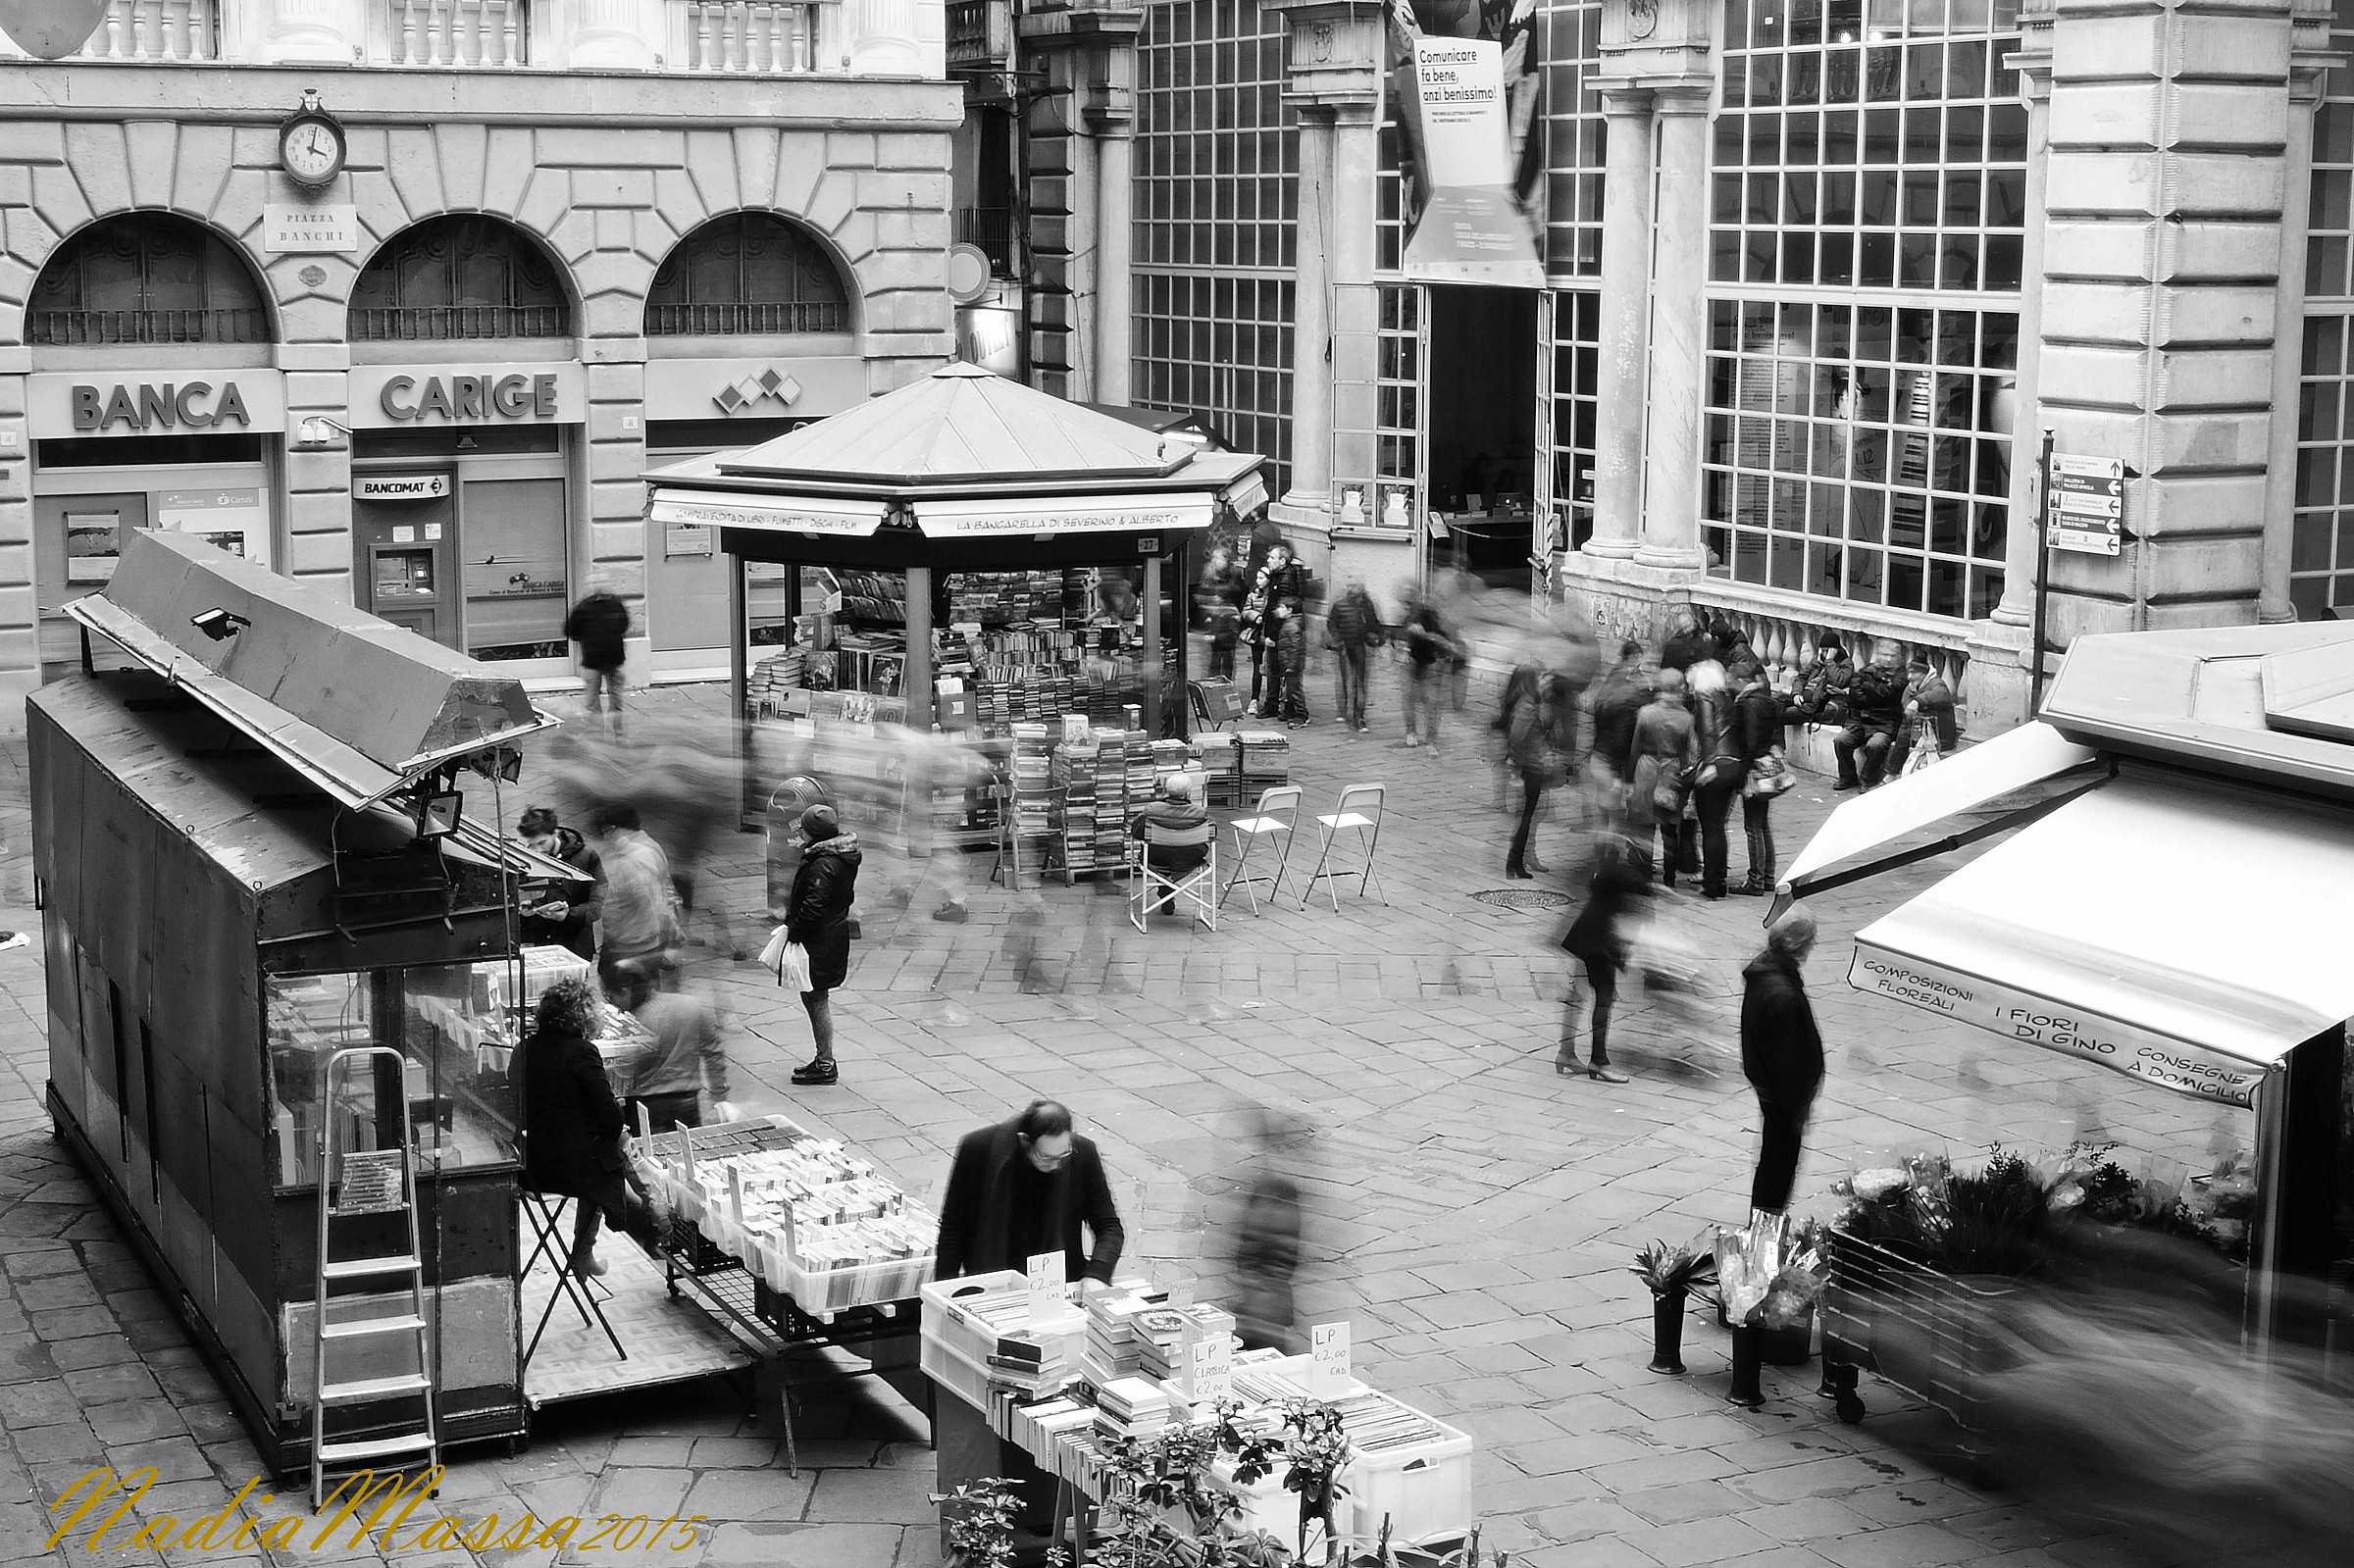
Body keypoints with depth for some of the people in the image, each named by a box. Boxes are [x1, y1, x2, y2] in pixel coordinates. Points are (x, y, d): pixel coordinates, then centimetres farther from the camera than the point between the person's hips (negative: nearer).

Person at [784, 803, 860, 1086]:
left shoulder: (823, 866, -24)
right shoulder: (844, 856, 8)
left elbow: (813, 908, -25)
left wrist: (793, 932, -13)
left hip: (819, 942, -10)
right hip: (834, 933, 10)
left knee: (816, 1000, 0)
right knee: (816, 999, 18)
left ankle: (826, 1066, 7)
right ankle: (824, 1060, 26)